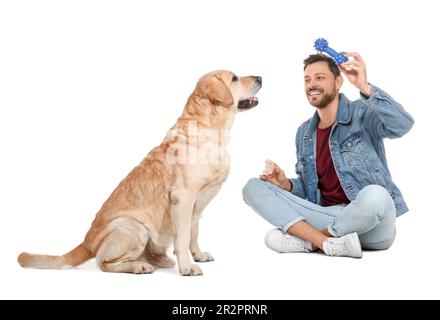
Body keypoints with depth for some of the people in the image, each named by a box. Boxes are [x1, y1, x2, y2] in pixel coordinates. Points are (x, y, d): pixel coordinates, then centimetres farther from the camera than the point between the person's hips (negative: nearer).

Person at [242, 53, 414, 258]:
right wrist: (285, 184, -4)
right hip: (326, 216, 5)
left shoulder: (362, 114, -4)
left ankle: (305, 238, -14)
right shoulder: (304, 133, 12)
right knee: (253, 187, -7)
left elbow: (403, 125, -25)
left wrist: (364, 86, -33)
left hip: (372, 225, -4)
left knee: (375, 196, -41)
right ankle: (330, 243, -22)